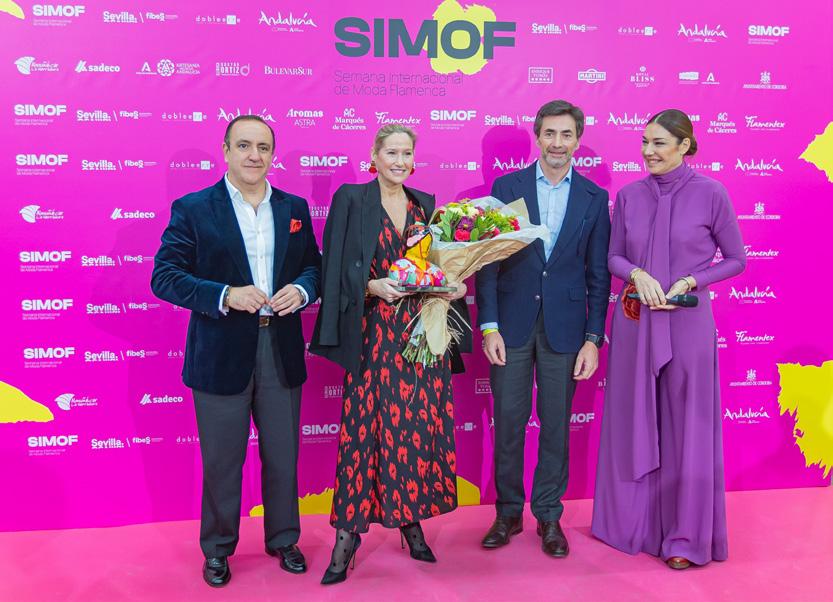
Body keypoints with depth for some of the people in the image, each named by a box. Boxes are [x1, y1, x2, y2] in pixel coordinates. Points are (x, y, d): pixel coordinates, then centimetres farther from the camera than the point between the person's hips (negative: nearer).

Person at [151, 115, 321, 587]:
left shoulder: (294, 208, 7)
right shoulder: (192, 209, -4)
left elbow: (314, 265, 11)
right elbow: (165, 276, -9)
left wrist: (301, 289, -11)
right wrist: (224, 296, -22)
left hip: (282, 351, 3)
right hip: (221, 352, -3)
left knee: (283, 455, 14)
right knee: (222, 460, 10)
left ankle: (283, 539, 34)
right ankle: (217, 548, 30)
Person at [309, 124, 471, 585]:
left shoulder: (426, 204, 14)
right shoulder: (351, 199, 1)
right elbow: (337, 270, -4)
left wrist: (454, 285, -3)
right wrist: (372, 287, -19)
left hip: (422, 333, 4)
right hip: (373, 334, -4)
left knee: (421, 425, 6)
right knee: (364, 427, -3)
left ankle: (412, 517, 21)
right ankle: (348, 533, 7)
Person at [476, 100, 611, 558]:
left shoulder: (594, 198, 4)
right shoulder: (506, 187, 2)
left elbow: (598, 275, 4)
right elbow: (488, 260, 0)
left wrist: (593, 339, -2)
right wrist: (489, 326, -7)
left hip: (564, 328, 0)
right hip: (511, 324, 0)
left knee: (556, 426, 8)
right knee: (508, 422, 7)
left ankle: (549, 516, 23)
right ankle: (508, 513, 23)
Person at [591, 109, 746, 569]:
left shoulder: (710, 194, -5)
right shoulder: (628, 196, 3)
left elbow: (736, 259, 1)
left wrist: (691, 281, -14)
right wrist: (637, 274, -12)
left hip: (687, 322, -3)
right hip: (634, 321, 3)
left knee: (686, 428, 5)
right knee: (633, 425, 12)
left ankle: (686, 536, 21)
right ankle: (632, 522, 31)